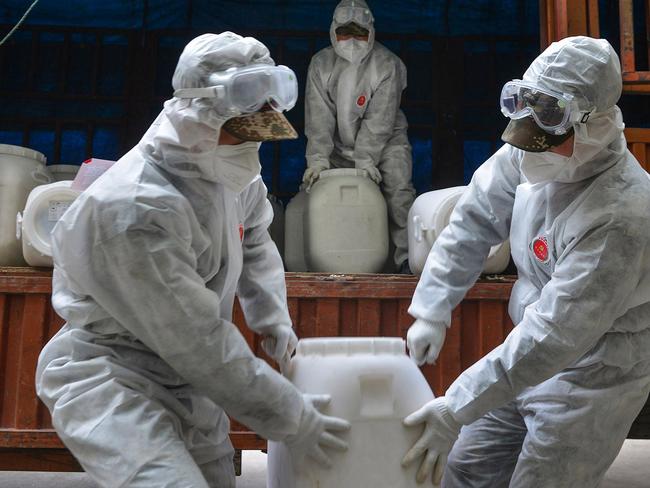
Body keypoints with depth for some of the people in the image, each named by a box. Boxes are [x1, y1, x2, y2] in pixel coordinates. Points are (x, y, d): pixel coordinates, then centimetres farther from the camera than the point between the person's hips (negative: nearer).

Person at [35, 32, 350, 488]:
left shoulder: (228, 171, -7)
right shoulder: (135, 211, -31)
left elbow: (254, 241, 14)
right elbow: (201, 345, -27)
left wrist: (273, 317, 3)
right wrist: (292, 419, -20)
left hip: (186, 381, 8)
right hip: (110, 379, -7)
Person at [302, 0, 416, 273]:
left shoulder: (387, 65, -13)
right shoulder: (321, 64, -4)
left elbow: (379, 119, -20)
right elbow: (319, 117, -11)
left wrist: (366, 160, -26)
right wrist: (318, 158, -21)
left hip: (385, 142, -3)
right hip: (340, 146, 3)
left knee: (399, 191, -20)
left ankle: (407, 258, -16)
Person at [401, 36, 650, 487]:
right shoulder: (530, 155, -11)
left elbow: (553, 336, -32)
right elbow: (475, 219, 2)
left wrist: (456, 409, -29)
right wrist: (431, 311, -1)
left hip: (592, 378, -7)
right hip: (534, 351, 7)